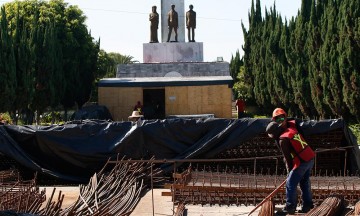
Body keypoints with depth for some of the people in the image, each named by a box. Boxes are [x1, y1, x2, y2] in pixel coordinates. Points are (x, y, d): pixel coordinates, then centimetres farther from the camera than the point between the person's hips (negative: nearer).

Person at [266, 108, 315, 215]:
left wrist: (290, 171, 4)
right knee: (305, 183, 18)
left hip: (302, 162, -9)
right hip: (310, 158, 9)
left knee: (291, 183, -1)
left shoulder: (283, 140, -12)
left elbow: (288, 158, -8)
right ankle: (307, 205, 22)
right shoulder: (291, 129, 10)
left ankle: (290, 207, 1)